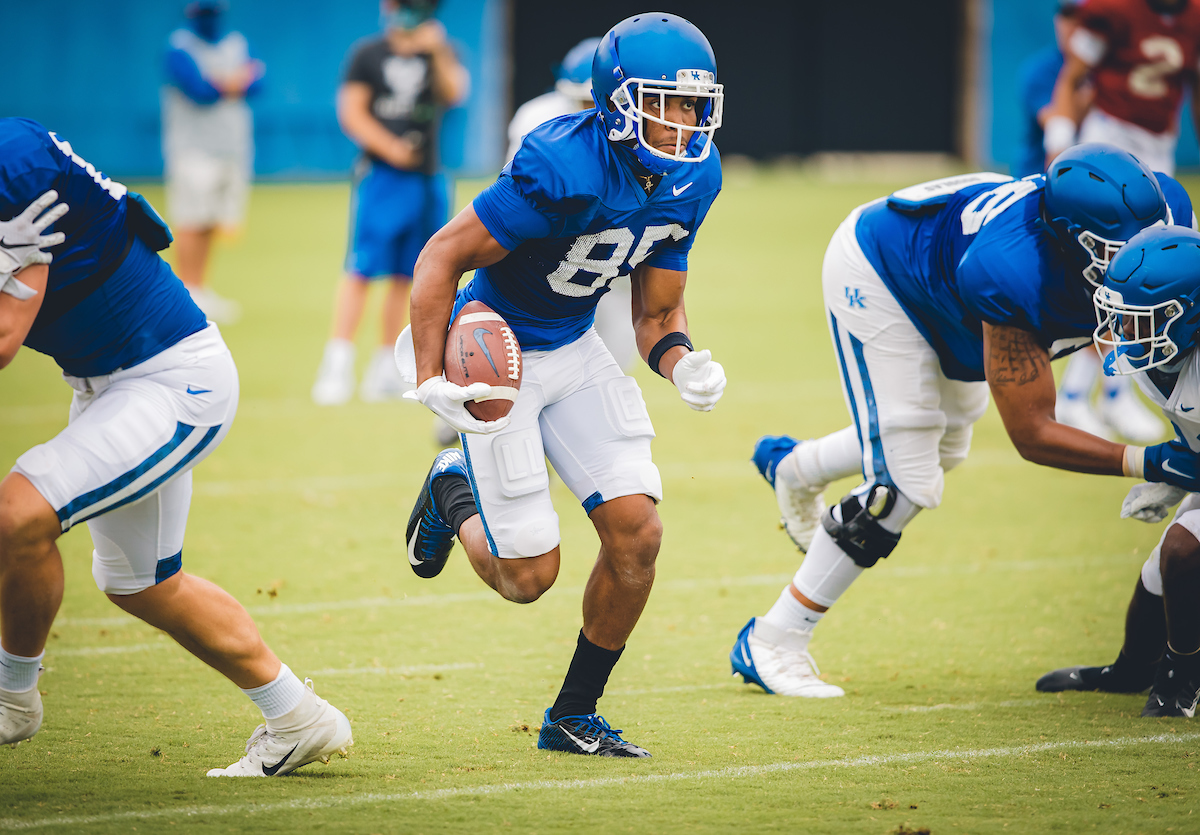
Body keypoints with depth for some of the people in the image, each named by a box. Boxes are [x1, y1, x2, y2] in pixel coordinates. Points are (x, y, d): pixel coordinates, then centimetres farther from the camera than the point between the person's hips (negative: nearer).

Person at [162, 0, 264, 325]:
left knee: (210, 224, 7)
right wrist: (236, 81, -5)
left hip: (231, 149, 6)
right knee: (191, 222, -10)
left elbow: (255, 84, 1)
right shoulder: (179, 47, -5)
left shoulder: (237, 45, 15)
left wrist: (218, 84, -14)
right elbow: (198, 90, -17)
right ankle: (188, 292, -7)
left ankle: (200, 290, 12)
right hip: (193, 148, -6)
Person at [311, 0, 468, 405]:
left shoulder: (440, 54, 9)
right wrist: (389, 147, -14)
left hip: (426, 178, 4)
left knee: (404, 276, 8)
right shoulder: (368, 54, 2)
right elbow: (351, 111, -3)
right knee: (361, 269, -11)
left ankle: (384, 370, 16)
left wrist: (437, 53, -20)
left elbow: (455, 93, -8)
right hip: (380, 174, -3)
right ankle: (337, 364, -13)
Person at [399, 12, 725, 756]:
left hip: (575, 350, 6)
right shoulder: (565, 172, -30)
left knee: (638, 535, -6)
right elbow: (442, 257, -23)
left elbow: (657, 313, 3)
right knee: (529, 576, -4)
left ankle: (574, 717, 12)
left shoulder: (691, 179, -7)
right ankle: (455, 495, 30)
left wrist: (683, 364, -19)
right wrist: (430, 382, -30)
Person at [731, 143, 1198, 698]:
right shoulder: (1013, 274, -46)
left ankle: (794, 470, 54)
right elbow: (1031, 434, -38)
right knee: (905, 485, -13)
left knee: (942, 449, 25)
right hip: (875, 273, -7)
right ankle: (772, 642, 1)